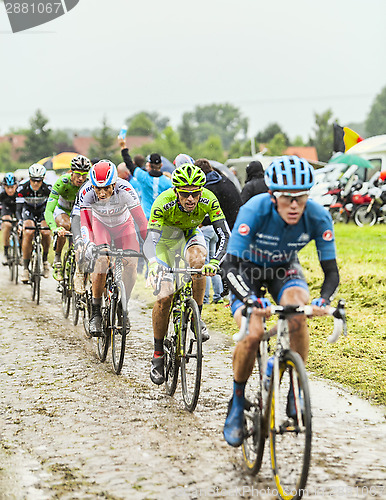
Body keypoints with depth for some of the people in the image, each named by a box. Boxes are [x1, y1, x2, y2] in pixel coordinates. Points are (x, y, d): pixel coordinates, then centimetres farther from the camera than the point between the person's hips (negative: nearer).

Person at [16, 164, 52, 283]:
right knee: (28, 232, -28)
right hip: (28, 210, -1)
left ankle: (45, 259, -1)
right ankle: (25, 268, -20)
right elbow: (18, 209, -26)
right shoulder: (22, 187, -26)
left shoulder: (48, 188, -25)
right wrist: (20, 222, -43)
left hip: (42, 211, 1)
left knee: (46, 232, -27)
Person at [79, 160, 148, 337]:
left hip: (123, 225, 0)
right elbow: (85, 223, -32)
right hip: (100, 224, 0)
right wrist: (89, 245, -48)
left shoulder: (125, 190, -35)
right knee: (101, 258, -27)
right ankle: (95, 312, -17)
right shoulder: (87, 192, -31)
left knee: (131, 263, -20)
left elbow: (141, 221, -32)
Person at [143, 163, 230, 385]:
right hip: (165, 236, -1)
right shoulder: (163, 203, -35)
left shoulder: (209, 200, -30)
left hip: (191, 234, 1)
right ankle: (158, 354, 1)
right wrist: (154, 263, -62)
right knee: (164, 296, -13)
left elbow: (224, 235, -33)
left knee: (198, 260, -34)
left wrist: (215, 262, -52)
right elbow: (151, 240, -41)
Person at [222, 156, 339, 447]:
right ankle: (237, 405, -1)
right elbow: (231, 265, -36)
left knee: (297, 316, -31)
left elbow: (331, 270, -22)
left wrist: (324, 300, -44)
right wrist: (250, 299, -53)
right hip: (248, 269, -2)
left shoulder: (318, 217, -26)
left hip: (285, 269, 2)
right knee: (252, 334, -24)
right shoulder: (255, 210, -34)